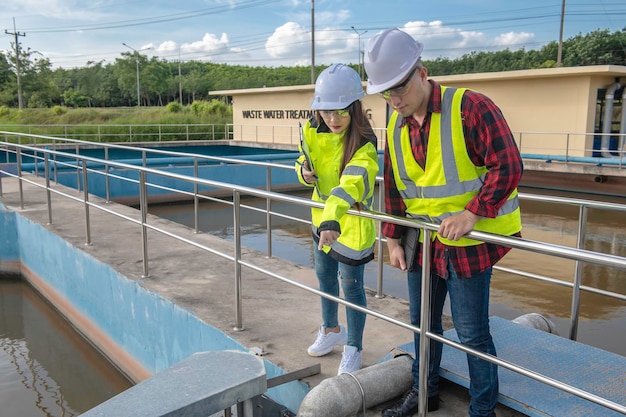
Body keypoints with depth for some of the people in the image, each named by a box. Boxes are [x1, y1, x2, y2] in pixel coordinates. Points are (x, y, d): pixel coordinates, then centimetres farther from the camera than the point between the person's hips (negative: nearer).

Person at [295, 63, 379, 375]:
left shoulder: (363, 145, -27)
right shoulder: (313, 131, -6)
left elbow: (350, 184, -45)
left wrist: (332, 220, -61)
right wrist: (304, 172, -14)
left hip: (352, 225, -7)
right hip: (322, 219, 7)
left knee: (351, 287, 4)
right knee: (324, 275, 22)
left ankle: (353, 348, 27)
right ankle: (331, 330, 46)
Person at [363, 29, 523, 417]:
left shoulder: (471, 107, -17)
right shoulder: (396, 127, 3)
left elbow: (508, 167, -21)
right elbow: (393, 188, 11)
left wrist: (471, 214, -26)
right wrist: (393, 239, 10)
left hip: (469, 243, -6)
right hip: (423, 243, 6)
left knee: (472, 333, 4)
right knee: (423, 322, 18)